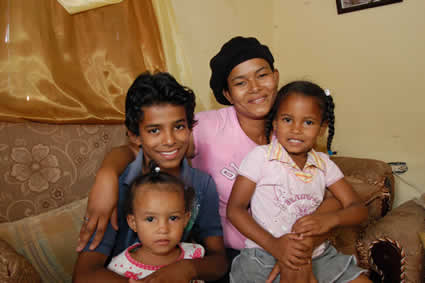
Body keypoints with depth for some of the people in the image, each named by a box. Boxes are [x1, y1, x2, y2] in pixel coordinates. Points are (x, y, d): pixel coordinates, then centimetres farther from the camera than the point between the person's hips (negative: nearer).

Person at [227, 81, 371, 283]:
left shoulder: (324, 164, 7)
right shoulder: (260, 157, -6)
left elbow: (359, 210, 5)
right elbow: (235, 209, -7)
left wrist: (329, 219, -17)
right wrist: (273, 244, -19)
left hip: (317, 255, 4)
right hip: (265, 255, -3)